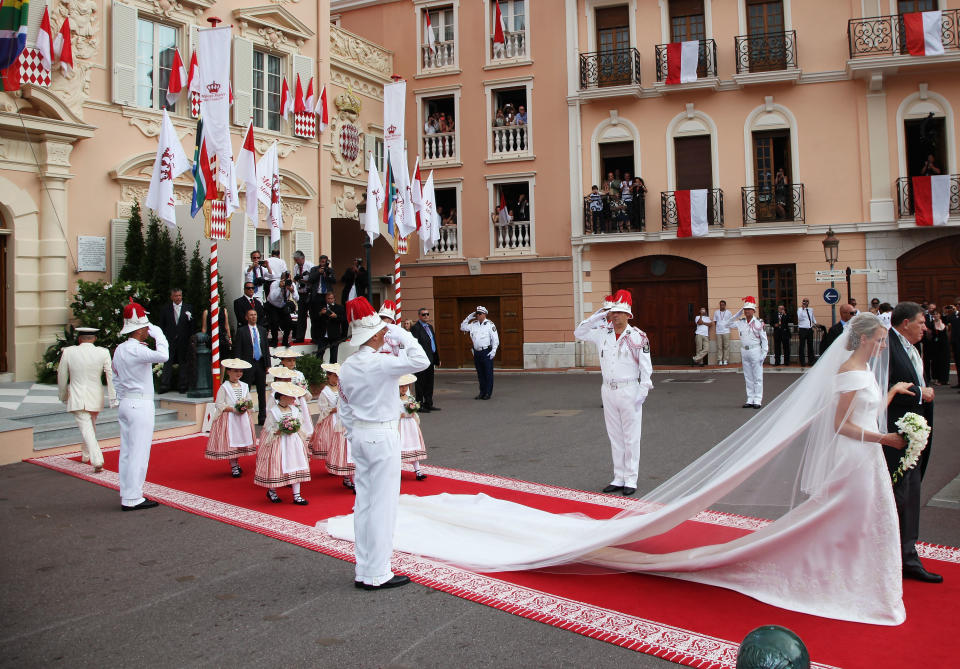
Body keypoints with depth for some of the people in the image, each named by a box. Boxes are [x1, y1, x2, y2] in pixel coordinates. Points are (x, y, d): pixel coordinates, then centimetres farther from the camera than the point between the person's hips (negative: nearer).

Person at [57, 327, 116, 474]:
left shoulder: (68, 352, -6)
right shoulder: (103, 353, -8)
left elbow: (62, 377, 3)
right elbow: (110, 375, -8)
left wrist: (63, 396, 18)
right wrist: (113, 398, -2)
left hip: (77, 398, -2)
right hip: (95, 398, 2)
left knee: (87, 430, -3)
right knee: (90, 427, 23)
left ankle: (97, 461, -16)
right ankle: (85, 455, 41)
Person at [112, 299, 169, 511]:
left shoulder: (119, 349, 12)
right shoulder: (136, 349, -17)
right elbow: (162, 356, -32)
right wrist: (158, 334, -17)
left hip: (126, 404, 10)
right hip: (141, 405, -9)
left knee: (127, 451, 12)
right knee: (139, 452, -5)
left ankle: (126, 495, 19)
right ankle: (132, 499, -2)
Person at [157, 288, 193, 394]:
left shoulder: (188, 308, 6)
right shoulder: (165, 309, 7)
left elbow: (192, 325, 4)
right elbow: (161, 325, 7)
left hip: (183, 341, 0)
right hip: (169, 340, 0)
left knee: (183, 363, 4)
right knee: (167, 363, 0)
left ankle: (182, 386, 11)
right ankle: (164, 386, 3)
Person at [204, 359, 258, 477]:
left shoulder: (244, 386, 9)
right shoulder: (224, 387, -7)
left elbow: (249, 401, 14)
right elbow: (219, 405, -10)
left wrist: (245, 407, -8)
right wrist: (233, 409, -19)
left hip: (243, 418, 5)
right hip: (229, 419, -5)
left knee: (240, 440, 8)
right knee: (230, 442, -3)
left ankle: (237, 464, 22)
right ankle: (233, 467, 6)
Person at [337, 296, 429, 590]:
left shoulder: (346, 367, 6)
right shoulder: (380, 363, -18)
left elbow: (344, 410, 12)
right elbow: (420, 361, -22)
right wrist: (403, 335, -12)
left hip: (360, 436, 8)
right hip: (383, 436, -8)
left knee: (364, 502, 13)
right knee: (383, 504, 0)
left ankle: (363, 571, 22)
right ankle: (377, 574, 7)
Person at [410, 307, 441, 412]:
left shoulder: (430, 327, 17)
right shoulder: (415, 328, -10)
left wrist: (437, 359, 19)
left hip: (430, 359, 8)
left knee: (429, 383, 13)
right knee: (420, 383, 0)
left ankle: (428, 404, 22)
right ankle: (419, 404, 7)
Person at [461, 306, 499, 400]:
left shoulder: (490, 324, -3)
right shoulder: (474, 324, 12)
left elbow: (495, 339, -5)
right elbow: (462, 328, 20)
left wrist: (494, 350, -13)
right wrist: (468, 318, 10)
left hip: (486, 352, -5)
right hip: (477, 352, 5)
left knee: (488, 373, -2)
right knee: (480, 374, 10)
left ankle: (488, 393, 3)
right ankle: (482, 392, 17)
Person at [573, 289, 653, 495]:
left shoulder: (637, 336, -8)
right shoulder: (603, 333, 6)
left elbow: (646, 366, -7)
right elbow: (579, 333, 12)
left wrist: (642, 391, -12)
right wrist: (597, 317, 1)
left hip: (629, 391, -5)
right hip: (608, 391, 5)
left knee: (631, 437, 1)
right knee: (614, 436, 11)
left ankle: (631, 480, 9)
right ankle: (618, 478, 19)